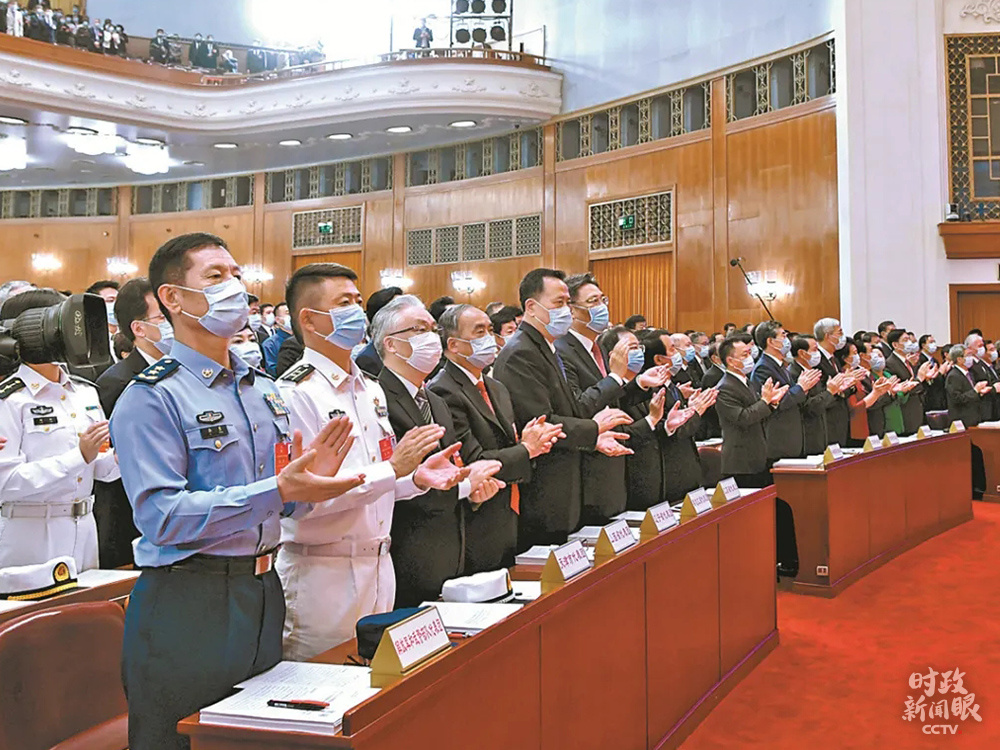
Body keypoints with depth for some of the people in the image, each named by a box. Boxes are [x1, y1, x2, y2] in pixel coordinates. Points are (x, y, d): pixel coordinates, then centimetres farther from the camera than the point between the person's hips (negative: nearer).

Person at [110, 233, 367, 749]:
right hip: (186, 603, -7)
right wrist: (277, 490, -25)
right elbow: (161, 516, -20)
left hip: (263, 591, 7)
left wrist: (308, 479, -6)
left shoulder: (265, 391, 12)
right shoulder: (151, 398, -11)